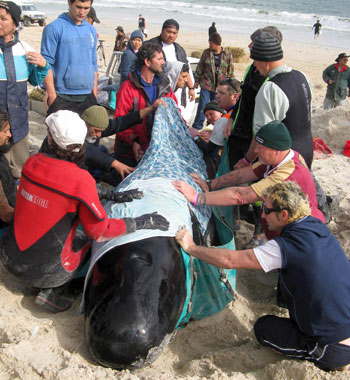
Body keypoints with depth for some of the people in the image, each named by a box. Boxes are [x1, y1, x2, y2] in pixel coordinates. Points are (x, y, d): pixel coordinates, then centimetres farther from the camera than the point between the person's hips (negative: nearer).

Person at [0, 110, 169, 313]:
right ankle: (50, 291, 8)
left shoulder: (32, 163, -7)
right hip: (44, 271, -5)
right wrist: (140, 222, -8)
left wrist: (114, 195, 7)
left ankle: (43, 285, 13)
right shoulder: (80, 179, -24)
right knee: (89, 239, 22)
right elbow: (100, 232, -17)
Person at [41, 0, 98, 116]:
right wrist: (52, 95, -13)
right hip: (62, 98, -5)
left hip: (87, 97, 5)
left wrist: (95, 93, 12)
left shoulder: (91, 30, 12)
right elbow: (47, 64, -8)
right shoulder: (54, 28, -6)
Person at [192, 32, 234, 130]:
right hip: (206, 85, 0)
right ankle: (197, 127, 3)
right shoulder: (206, 53, 0)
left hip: (221, 86, 0)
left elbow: (231, 72, 4)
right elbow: (199, 69, 7)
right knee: (202, 107, -5)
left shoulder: (227, 54, -2)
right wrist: (196, 83, 6)